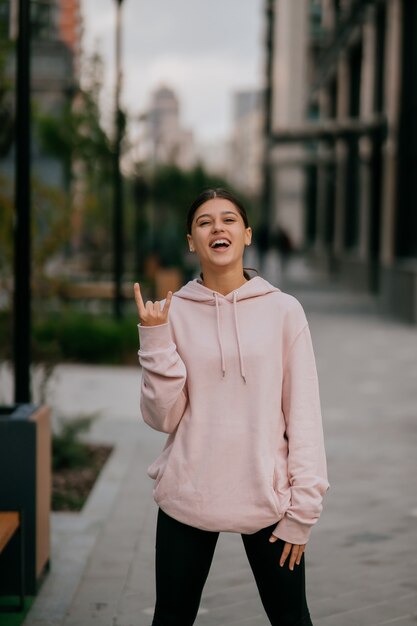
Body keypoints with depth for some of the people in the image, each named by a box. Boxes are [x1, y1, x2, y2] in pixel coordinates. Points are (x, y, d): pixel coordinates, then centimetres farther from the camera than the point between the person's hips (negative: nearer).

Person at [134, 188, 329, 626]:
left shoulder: (283, 310, -3)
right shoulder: (173, 312, 0)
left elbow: (303, 414, -3)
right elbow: (162, 417, -3)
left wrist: (302, 507, -6)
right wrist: (155, 340, -14)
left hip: (267, 498, -1)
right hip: (187, 497, 1)